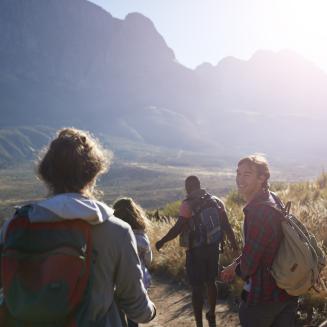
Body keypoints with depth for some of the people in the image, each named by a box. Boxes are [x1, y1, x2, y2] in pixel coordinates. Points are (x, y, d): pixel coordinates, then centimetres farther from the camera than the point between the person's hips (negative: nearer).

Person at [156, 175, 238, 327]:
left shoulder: (188, 204, -13)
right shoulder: (216, 201, 5)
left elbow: (178, 228, -17)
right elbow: (226, 226, 6)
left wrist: (162, 241, -6)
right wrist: (234, 245, 16)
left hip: (196, 251, -6)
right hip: (213, 248, 6)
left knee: (197, 288, 3)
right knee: (210, 282, 22)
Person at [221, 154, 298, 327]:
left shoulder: (259, 210, -26)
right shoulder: (271, 201, 5)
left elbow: (248, 265, -23)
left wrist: (237, 270, -2)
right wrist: (236, 264, 11)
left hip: (263, 297, -8)